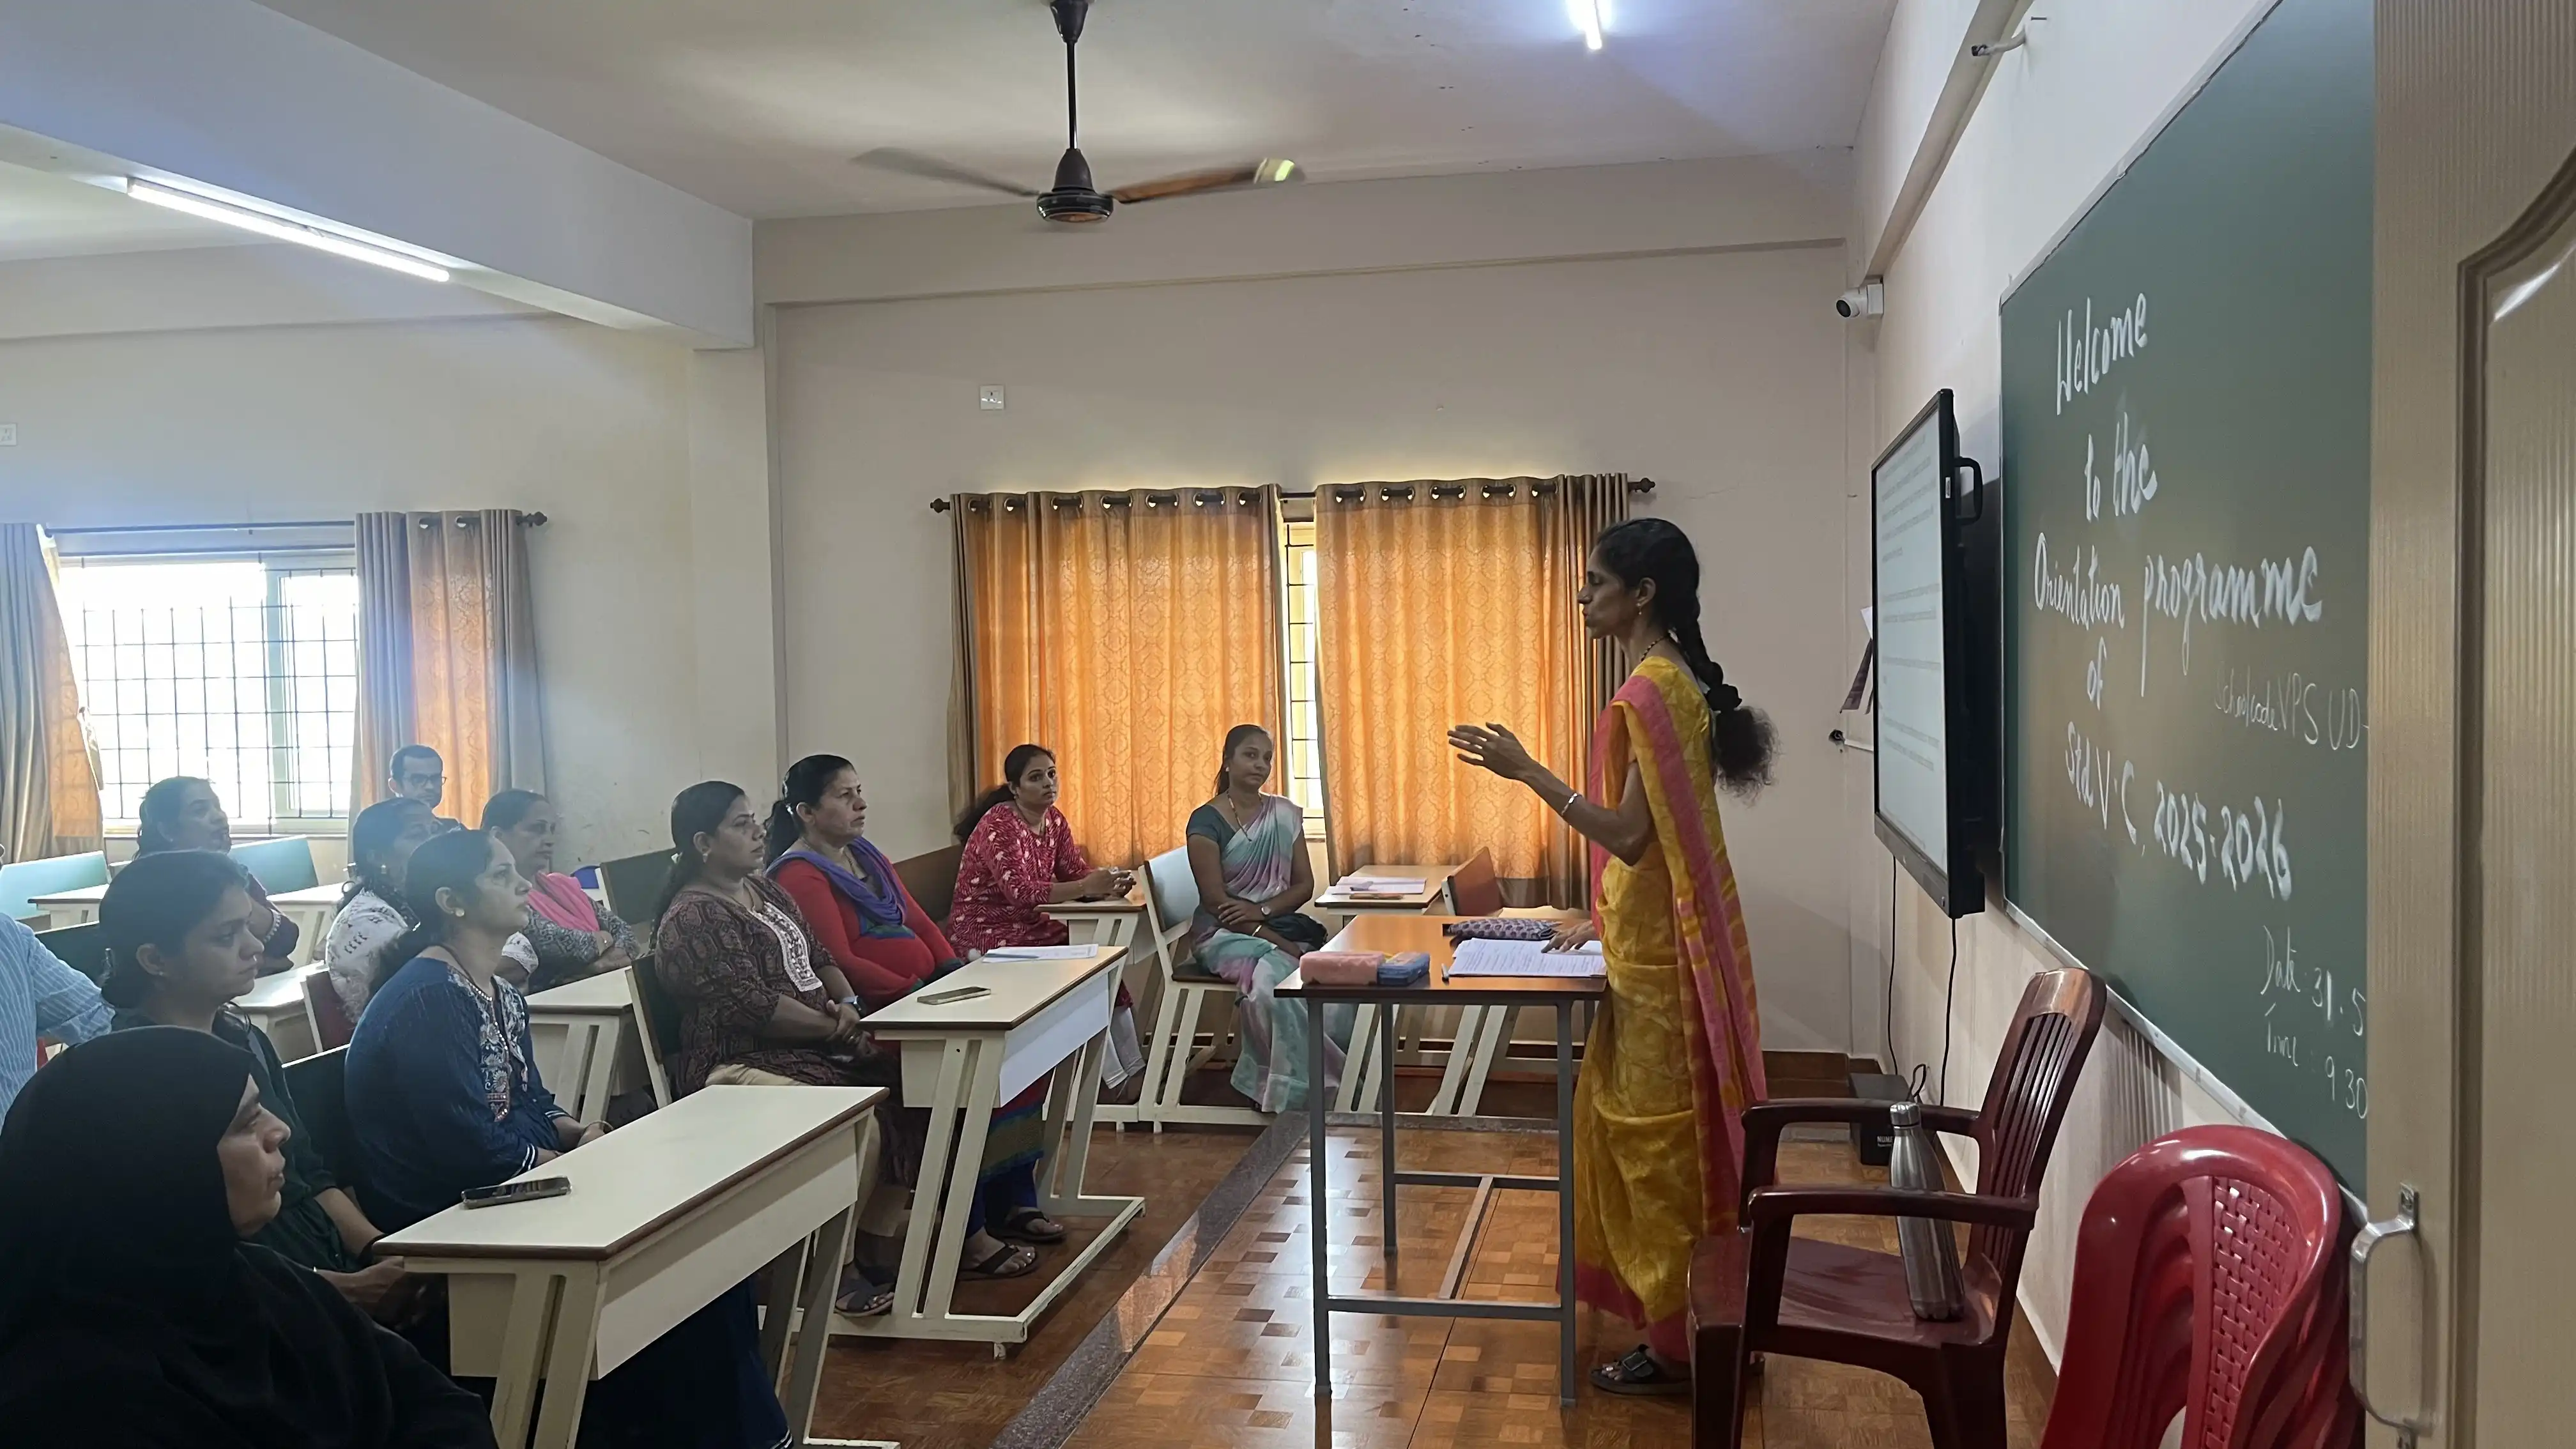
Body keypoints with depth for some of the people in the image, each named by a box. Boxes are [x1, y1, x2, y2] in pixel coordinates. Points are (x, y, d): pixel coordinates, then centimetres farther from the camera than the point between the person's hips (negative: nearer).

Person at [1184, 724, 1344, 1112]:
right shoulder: (1207, 821, -5)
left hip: (1282, 926, 5)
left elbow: (1305, 885, 8)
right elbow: (1216, 901, -11)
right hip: (1225, 933, -4)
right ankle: (1296, 1090, -19)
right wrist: (1280, 944, -18)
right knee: (1272, 976, -36)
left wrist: (1263, 909, -13)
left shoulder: (1285, 814, 10)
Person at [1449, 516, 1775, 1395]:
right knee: (1641, 1123, 17)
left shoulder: (1650, 690, -20)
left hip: (1658, 957, -10)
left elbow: (1632, 834, -22)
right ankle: (1679, 1314, 29)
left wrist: (1526, 770, -22)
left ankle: (1681, 1344, 12)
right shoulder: (1675, 679, 11)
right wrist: (1606, 920, 20)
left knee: (1660, 1134, 0)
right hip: (1657, 943, 10)